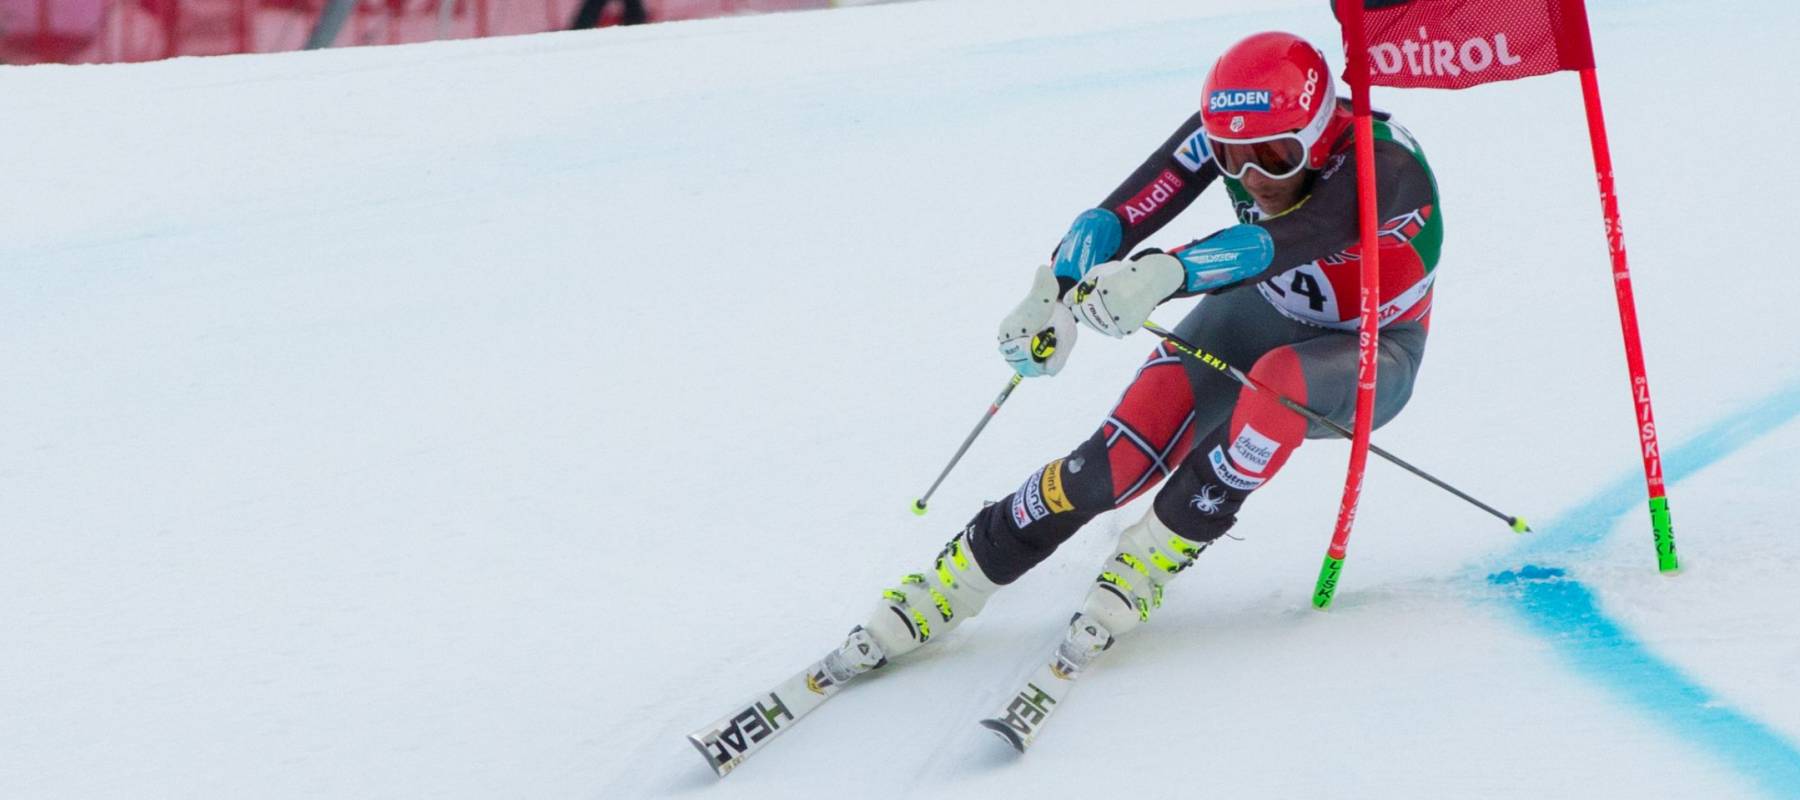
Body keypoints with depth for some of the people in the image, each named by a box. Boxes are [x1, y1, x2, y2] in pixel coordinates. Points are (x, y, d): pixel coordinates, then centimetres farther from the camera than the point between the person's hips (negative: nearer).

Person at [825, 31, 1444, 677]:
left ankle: (1156, 554, -19)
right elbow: (1121, 214, -26)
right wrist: (1058, 291, -44)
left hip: (1369, 356, -3)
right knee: (1125, 455, -20)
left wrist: (1167, 273, -65)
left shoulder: (1384, 166, -33)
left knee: (1279, 379, -38)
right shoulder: (1226, 131, -19)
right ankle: (960, 578, -6)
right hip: (1265, 313, 4)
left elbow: (1283, 241, -50)